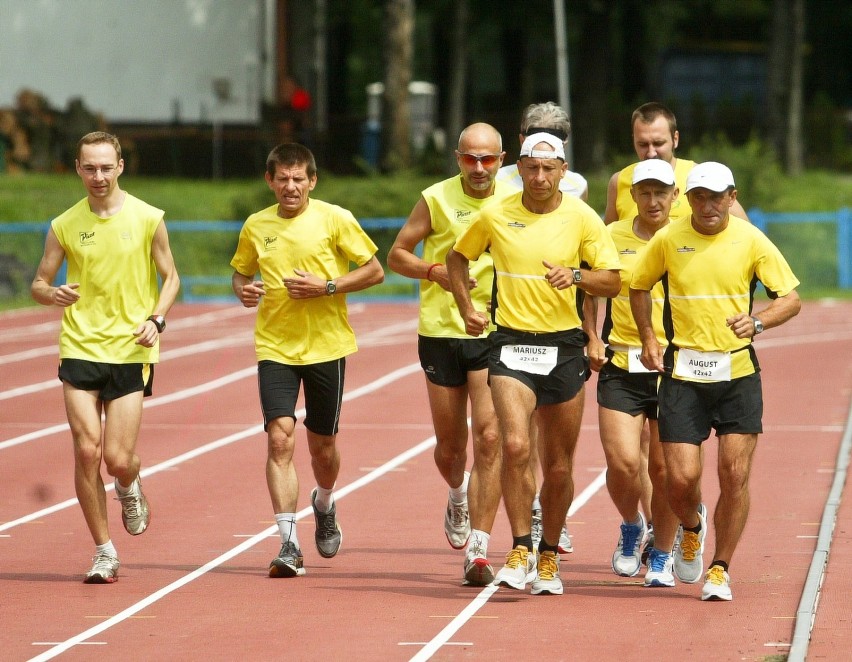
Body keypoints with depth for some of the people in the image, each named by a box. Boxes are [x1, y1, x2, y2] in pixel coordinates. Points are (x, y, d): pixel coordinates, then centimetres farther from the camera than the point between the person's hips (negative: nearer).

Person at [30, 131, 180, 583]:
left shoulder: (147, 219, 0)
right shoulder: (64, 226, 4)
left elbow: (170, 278, 8)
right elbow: (39, 284, 10)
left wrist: (157, 320, -10)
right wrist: (52, 294, -14)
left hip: (131, 351, -1)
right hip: (80, 348, 1)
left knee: (118, 459, -7)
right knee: (86, 452, -7)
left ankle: (130, 488, 32)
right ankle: (104, 552, 6)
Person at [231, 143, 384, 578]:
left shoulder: (334, 219, -4)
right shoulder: (256, 226, 4)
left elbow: (374, 271, -1)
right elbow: (240, 272, 19)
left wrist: (326, 286, -15)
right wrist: (243, 290, -5)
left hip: (326, 346, -1)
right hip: (275, 347, 1)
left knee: (322, 445, 10)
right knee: (279, 438, -15)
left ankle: (324, 506, 44)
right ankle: (289, 545, -15)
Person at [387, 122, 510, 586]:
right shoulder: (436, 199, -1)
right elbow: (397, 255, 5)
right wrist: (435, 271, -13)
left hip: (495, 335, -1)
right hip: (441, 333, 1)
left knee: (489, 438, -14)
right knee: (450, 448, 11)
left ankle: (478, 551, -12)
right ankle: (458, 496, 47)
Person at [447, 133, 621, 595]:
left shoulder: (582, 218, -1)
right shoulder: (495, 215, 2)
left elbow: (612, 281, -1)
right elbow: (458, 258, 19)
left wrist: (576, 275, -20)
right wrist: (466, 307, 8)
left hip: (564, 347, 1)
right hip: (511, 344, -1)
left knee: (558, 466, 7)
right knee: (515, 445, -21)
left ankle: (548, 557, 24)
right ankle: (520, 550, -13)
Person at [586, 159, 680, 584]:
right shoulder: (612, 237, 3)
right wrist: (592, 339, 4)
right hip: (621, 368, 0)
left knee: (664, 468, 2)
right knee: (623, 463, -11)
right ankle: (631, 528, 19)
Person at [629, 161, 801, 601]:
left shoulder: (751, 241, -3)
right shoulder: (668, 240, 1)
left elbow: (791, 298, -1)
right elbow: (638, 285, 17)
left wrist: (756, 322, -20)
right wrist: (648, 338, 6)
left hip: (738, 372, 0)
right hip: (682, 374, 1)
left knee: (735, 476, -6)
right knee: (681, 478, -6)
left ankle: (719, 569, 10)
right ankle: (692, 527, 30)